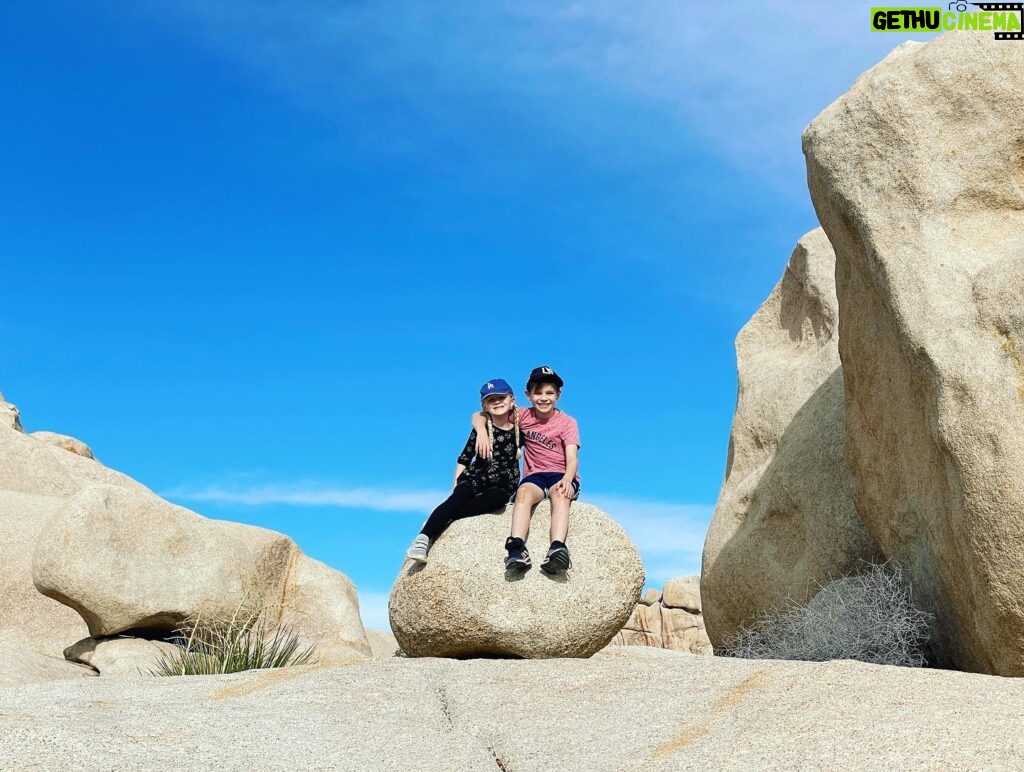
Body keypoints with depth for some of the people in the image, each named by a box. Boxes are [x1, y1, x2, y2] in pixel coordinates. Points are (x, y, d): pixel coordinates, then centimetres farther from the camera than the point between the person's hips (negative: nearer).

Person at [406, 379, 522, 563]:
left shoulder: (519, 428, -2)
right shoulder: (482, 427, -3)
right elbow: (464, 458, 1)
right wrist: (456, 484, -3)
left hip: (504, 484, 0)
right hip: (476, 477, 0)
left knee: (496, 498, -35)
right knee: (459, 496, -31)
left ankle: (444, 520, -33)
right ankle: (424, 538, -40)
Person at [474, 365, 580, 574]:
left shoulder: (567, 422, 3)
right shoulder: (523, 416, 8)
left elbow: (572, 459, -10)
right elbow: (479, 416, 10)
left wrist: (567, 479, -32)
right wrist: (482, 431, -14)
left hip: (562, 476, -2)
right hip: (535, 476, 2)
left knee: (560, 493, -37)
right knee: (524, 491, -34)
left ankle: (557, 549, -58)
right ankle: (517, 548, -52)